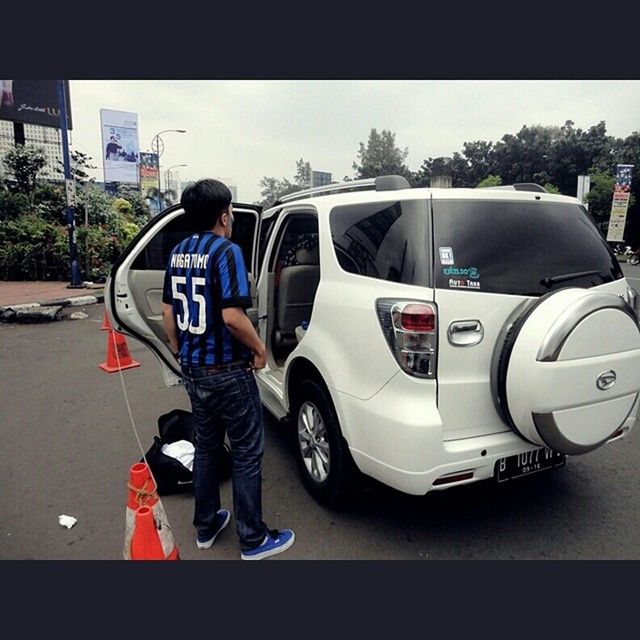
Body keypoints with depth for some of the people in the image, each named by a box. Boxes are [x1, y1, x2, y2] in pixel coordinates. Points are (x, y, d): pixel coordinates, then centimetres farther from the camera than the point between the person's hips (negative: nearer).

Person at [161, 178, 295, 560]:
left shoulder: (179, 253, 7)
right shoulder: (226, 250, -17)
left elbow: (168, 312, 11)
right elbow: (232, 316, -25)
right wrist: (260, 349, -10)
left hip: (193, 369, 8)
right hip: (226, 372, -8)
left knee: (206, 447, 21)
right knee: (247, 454, 6)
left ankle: (206, 527, 35)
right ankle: (254, 541, 20)